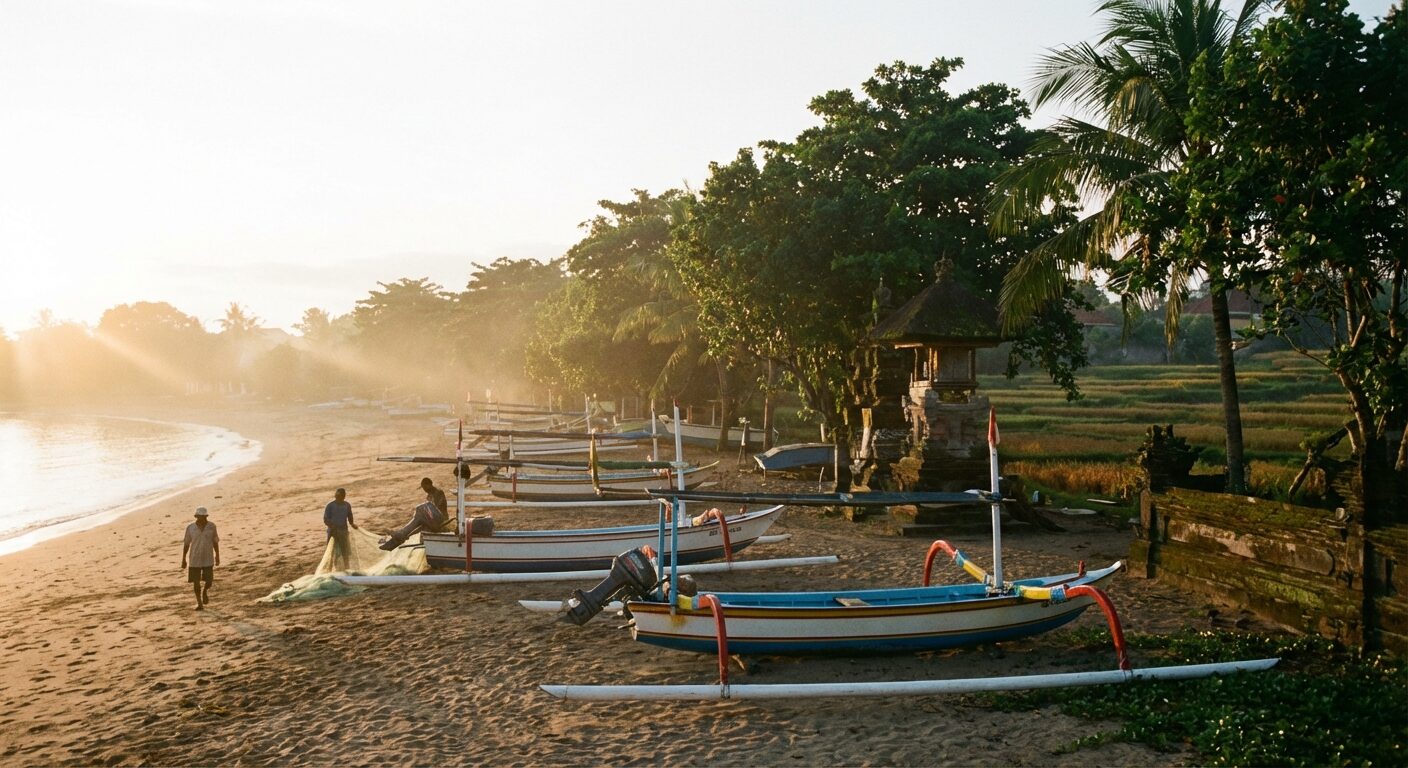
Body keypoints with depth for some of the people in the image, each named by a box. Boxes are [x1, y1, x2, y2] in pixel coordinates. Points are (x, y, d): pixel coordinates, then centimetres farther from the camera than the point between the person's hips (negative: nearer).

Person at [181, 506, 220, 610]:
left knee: (209, 581, 0)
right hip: (195, 559, 0)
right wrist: (183, 559, 2)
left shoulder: (212, 526, -5)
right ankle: (199, 602, 20)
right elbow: (186, 544, 0)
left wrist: (217, 556, 4)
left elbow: (215, 541, 4)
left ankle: (205, 590, 34)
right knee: (196, 581, 3)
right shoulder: (190, 528, -7)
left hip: (208, 559, 0)